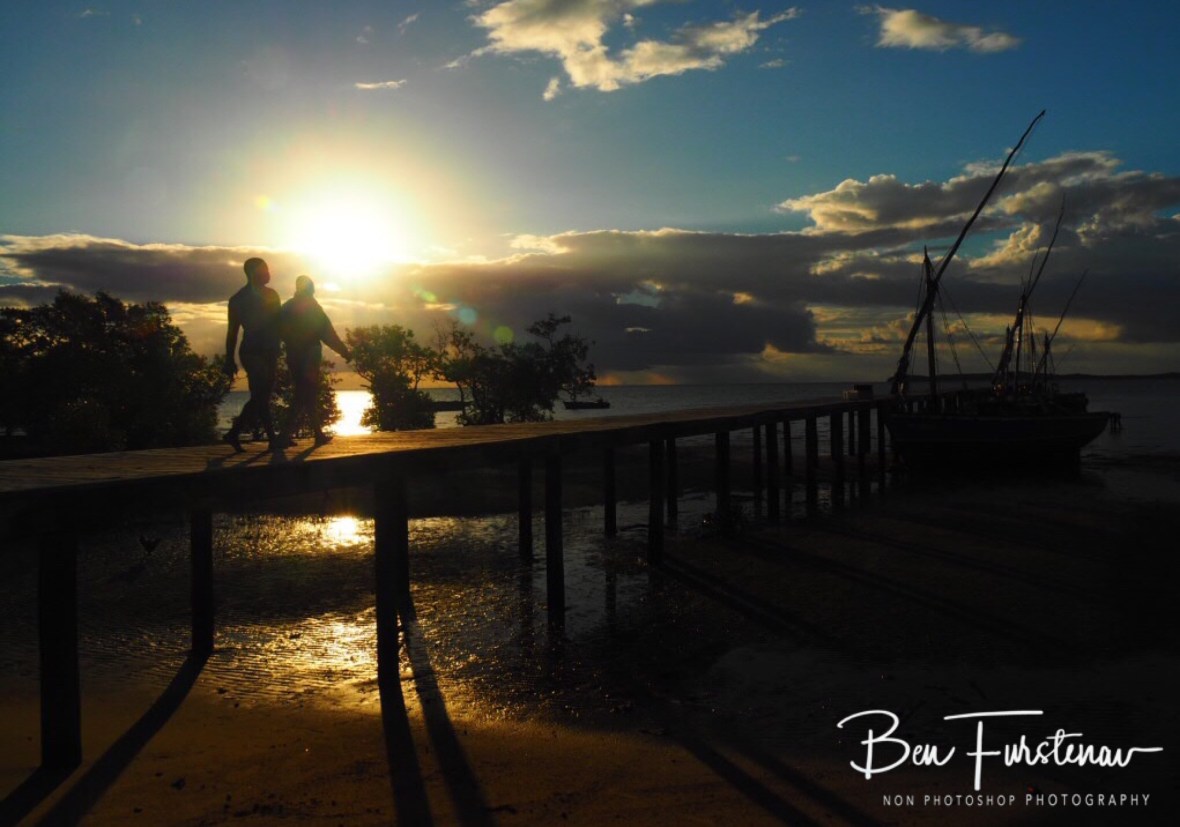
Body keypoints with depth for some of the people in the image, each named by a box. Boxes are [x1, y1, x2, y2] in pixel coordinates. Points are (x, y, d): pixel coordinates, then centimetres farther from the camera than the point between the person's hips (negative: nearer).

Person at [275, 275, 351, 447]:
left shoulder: (287, 307, 9)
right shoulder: (311, 306, -6)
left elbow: (281, 332, 6)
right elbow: (327, 333, -9)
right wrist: (345, 352, -4)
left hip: (293, 355, 6)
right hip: (309, 355, -6)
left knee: (306, 394, 14)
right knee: (307, 395, -3)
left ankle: (319, 434, 16)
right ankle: (285, 434, -14)